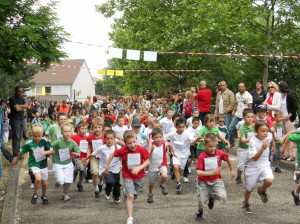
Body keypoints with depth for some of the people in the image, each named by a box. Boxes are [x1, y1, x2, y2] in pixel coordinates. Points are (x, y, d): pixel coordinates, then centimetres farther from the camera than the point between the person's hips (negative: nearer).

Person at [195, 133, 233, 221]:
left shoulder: (220, 153, -13)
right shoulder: (202, 156, -20)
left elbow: (227, 159, 9)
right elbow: (198, 172, -23)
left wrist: (231, 170, 20)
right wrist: (210, 173, -34)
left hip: (216, 180, 1)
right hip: (204, 182, -1)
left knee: (223, 197, -20)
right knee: (201, 201, 1)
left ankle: (212, 197, 17)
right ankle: (199, 213, 39)